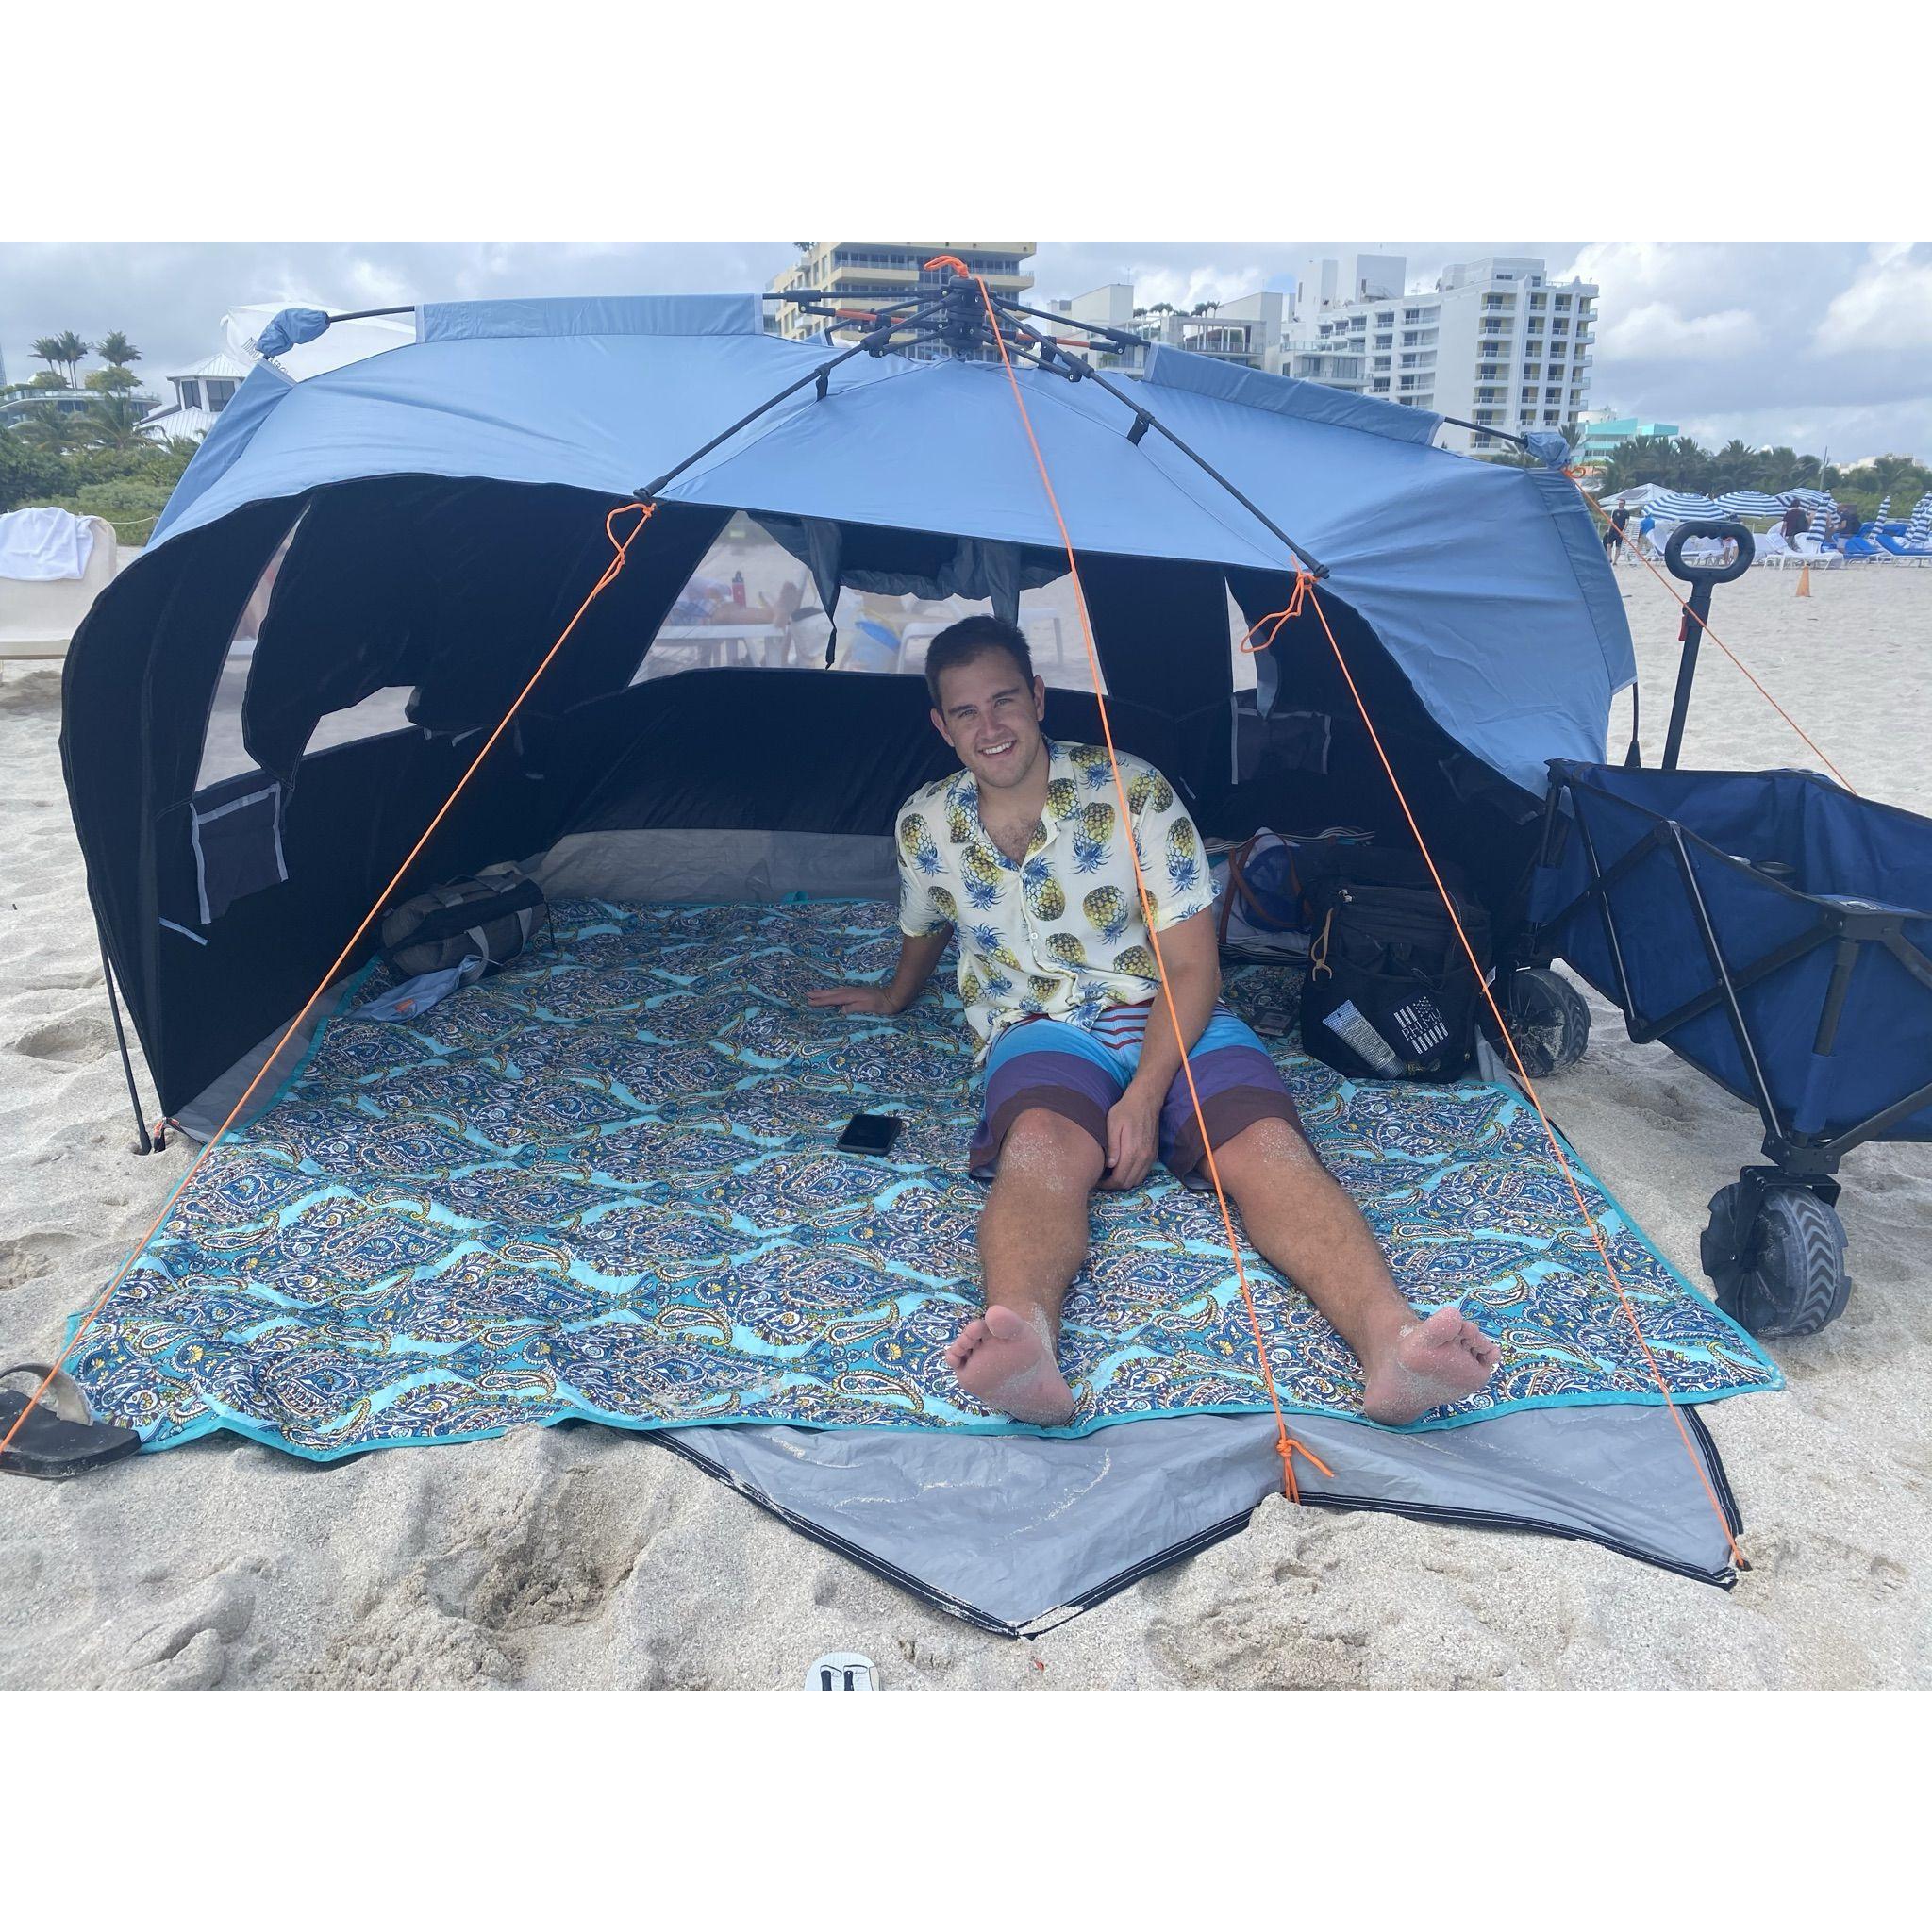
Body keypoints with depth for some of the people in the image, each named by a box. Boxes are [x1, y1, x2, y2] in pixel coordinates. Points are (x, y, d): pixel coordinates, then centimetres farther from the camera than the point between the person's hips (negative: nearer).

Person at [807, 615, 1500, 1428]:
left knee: (1267, 1141, -31)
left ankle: (1390, 1339, -52)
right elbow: (923, 931, 28)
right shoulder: (926, 826, 3)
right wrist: (892, 998, 43)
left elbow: (1192, 967, -8)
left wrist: (1145, 1095, -20)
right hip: (1040, 1027, 0)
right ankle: (1023, 1342, -63)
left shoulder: (1133, 791, -6)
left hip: (1170, 1020, 0)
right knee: (1043, 1141, -37)